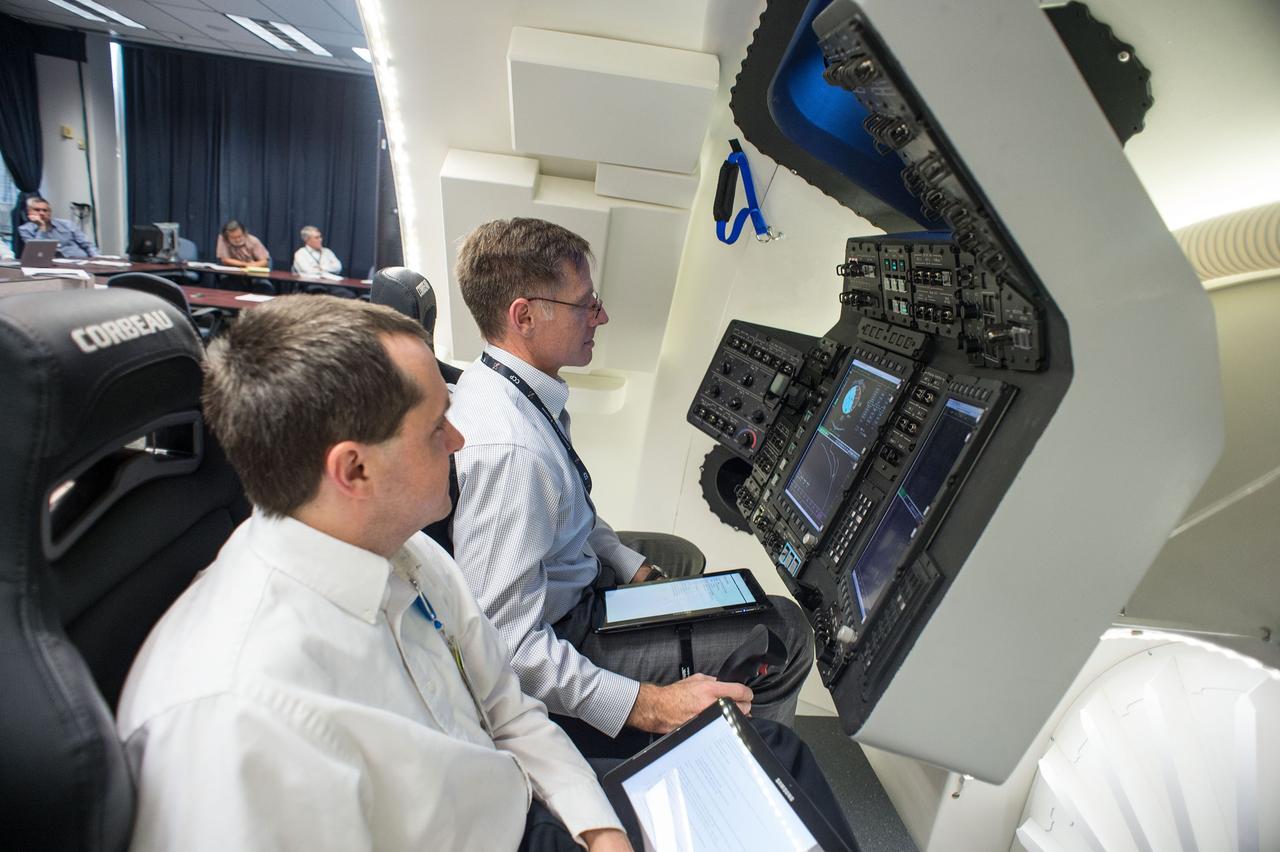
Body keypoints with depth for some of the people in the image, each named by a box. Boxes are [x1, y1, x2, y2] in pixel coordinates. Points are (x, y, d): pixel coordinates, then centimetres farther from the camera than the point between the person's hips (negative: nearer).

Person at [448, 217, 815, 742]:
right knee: (786, 633, -9)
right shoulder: (509, 449, -34)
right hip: (564, 631, -9)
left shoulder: (496, 381, -4)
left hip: (570, 575, 10)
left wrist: (631, 566, 7)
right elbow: (503, 640, -31)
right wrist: (643, 705, -30)